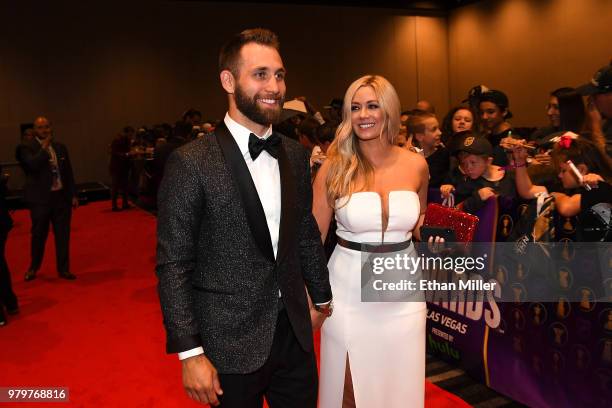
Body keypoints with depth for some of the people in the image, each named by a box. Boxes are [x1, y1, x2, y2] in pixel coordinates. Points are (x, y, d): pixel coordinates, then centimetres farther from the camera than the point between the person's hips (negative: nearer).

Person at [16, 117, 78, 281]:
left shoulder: (60, 147, 11)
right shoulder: (26, 147, -3)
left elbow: (68, 172, 13)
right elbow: (33, 165, -23)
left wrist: (73, 195, 9)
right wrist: (44, 147, -14)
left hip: (61, 196, 4)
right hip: (40, 199, -4)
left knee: (63, 235, 6)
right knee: (39, 235, 7)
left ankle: (63, 269, 17)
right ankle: (33, 267, 27)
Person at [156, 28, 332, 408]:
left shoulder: (295, 154, 2)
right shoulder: (191, 163, -15)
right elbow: (173, 265, -13)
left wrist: (322, 298, 18)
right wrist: (190, 353, -14)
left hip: (295, 334, 5)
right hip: (231, 345, -4)